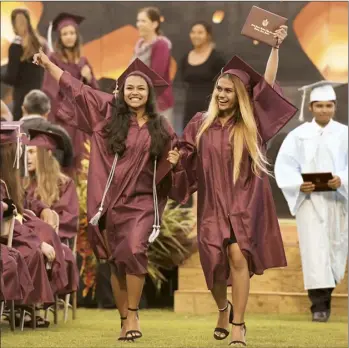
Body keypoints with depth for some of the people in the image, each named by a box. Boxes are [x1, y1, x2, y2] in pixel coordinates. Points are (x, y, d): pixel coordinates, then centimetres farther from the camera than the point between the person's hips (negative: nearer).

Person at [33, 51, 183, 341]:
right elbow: (75, 88, 7)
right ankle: (125, 320, 15)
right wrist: (48, 63, 8)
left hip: (141, 201, -1)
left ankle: (133, 313, -11)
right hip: (110, 200, 1)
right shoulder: (109, 111, 3)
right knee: (117, 261, 5)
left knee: (133, 251, -22)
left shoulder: (161, 127, 5)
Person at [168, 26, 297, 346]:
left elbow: (268, 83, -7)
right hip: (213, 203, 2)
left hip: (245, 202, -2)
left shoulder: (251, 122, 0)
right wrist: (176, 159, -8)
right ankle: (223, 309, 37)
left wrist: (276, 47, -12)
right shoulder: (201, 124, 5)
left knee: (238, 255, -19)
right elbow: (188, 158, 14)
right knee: (215, 263, 5)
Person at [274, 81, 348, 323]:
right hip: (309, 199, -1)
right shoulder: (299, 135, 3)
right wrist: (299, 184, -17)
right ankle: (319, 305, -13)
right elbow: (284, 166, -1)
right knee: (314, 249, -10)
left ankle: (325, 295, 30)